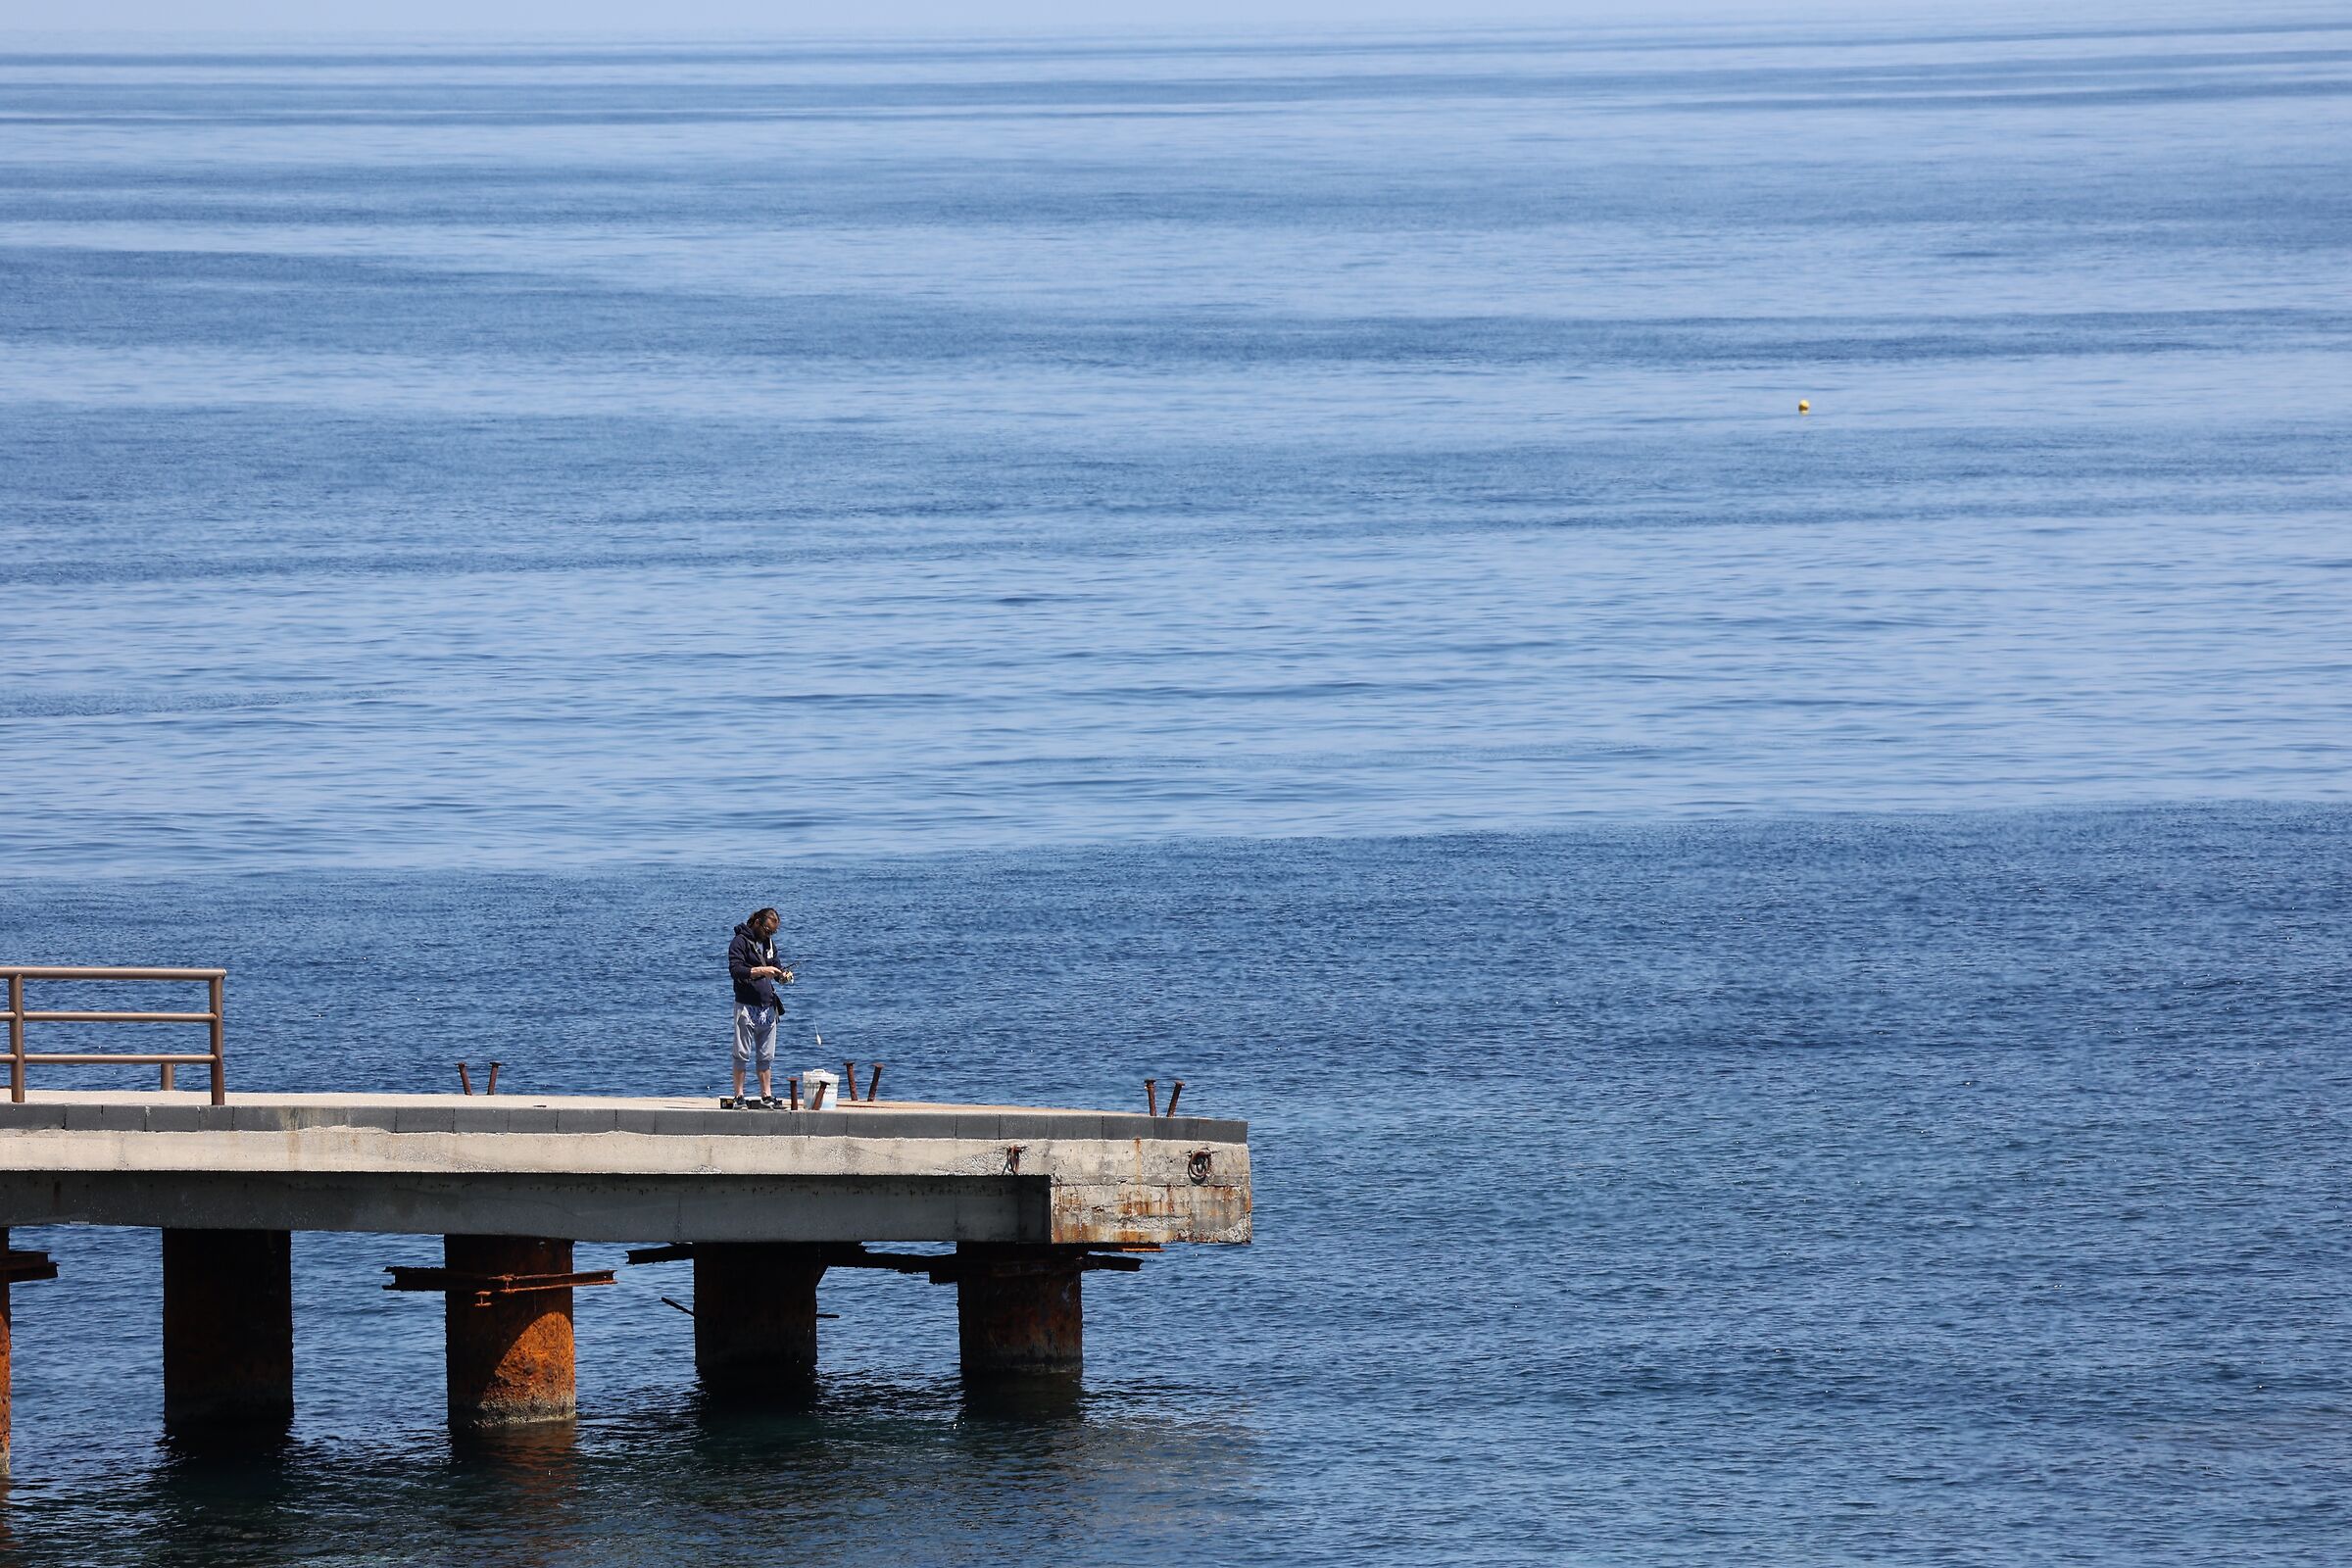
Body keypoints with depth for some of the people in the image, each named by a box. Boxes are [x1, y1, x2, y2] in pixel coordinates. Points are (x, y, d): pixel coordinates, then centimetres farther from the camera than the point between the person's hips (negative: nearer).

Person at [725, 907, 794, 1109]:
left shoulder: (768, 942, 15)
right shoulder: (740, 942, -7)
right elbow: (735, 970, -17)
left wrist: (783, 975, 1)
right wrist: (760, 971, -26)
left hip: (767, 1007, 7)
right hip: (747, 1006, -7)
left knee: (766, 1056, 9)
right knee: (742, 1054, -4)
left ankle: (766, 1096, 14)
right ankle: (739, 1097, 0)